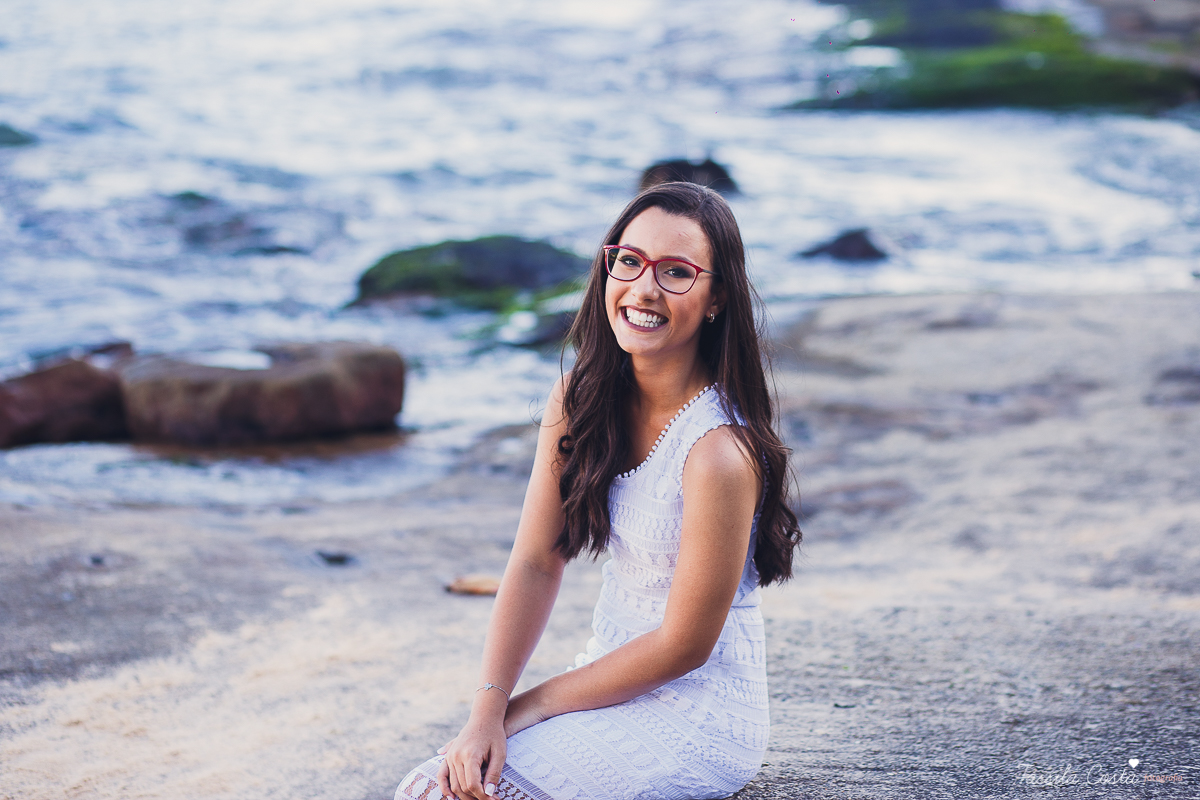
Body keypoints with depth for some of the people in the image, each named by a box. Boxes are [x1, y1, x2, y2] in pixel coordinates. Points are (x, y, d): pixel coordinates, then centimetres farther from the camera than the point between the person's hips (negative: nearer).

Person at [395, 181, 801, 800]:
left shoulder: (718, 449, -24)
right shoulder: (579, 399, -2)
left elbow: (683, 645, -18)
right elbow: (537, 563, -2)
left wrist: (527, 707, -12)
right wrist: (487, 712, -14)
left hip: (699, 722, -6)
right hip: (615, 682, 6)